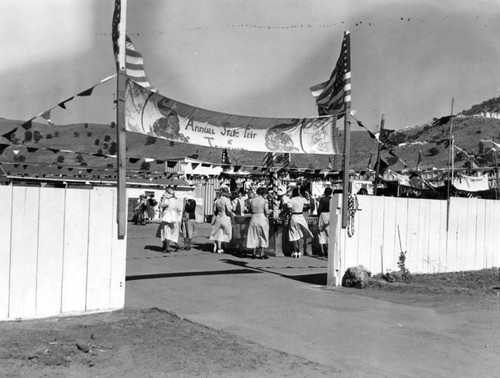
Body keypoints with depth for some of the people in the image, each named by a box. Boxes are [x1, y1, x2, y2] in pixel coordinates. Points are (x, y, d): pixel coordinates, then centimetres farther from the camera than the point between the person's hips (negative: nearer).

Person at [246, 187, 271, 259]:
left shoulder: (252, 200, 4)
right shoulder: (264, 201, -8)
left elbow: (250, 210, 6)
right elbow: (266, 212, -11)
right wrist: (270, 211, 9)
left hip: (254, 218, 4)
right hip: (262, 218, -4)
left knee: (254, 237, 11)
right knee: (263, 237, 8)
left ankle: (254, 253, 13)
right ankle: (261, 254, 7)